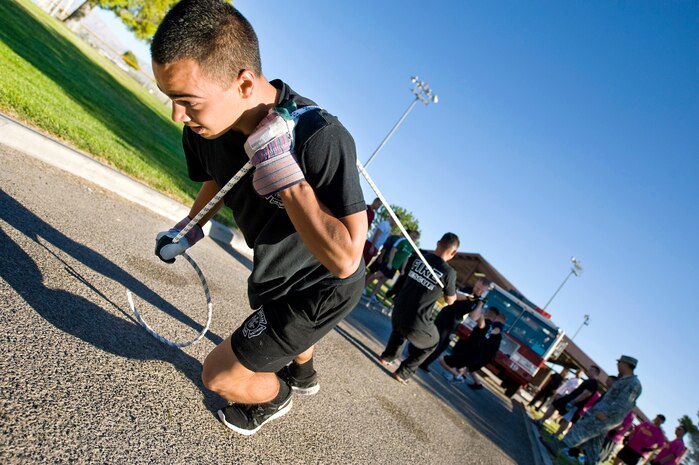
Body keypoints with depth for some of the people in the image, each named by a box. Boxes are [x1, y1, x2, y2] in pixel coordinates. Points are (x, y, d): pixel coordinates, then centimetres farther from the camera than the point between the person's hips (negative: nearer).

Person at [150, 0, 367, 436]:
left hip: (322, 292, -7)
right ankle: (302, 372, 73)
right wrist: (190, 228, 5)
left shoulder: (321, 138, -40)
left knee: (220, 375, 1)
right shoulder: (208, 125, -17)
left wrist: (280, 167, -43)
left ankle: (274, 398, 37)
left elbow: (344, 260, -41)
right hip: (277, 272, 8)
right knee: (287, 330, 38)